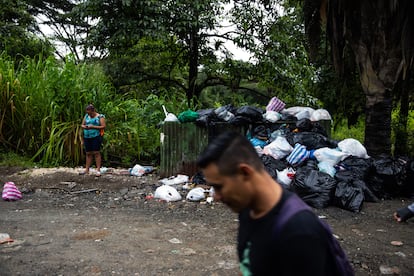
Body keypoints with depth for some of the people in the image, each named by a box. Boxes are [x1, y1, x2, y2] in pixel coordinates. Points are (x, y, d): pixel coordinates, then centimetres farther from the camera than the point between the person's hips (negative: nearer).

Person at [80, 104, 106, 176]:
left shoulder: (100, 116, -2)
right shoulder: (86, 116, 15)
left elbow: (103, 126, -9)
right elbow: (82, 125, 19)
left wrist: (93, 127, -17)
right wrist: (84, 126, -6)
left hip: (96, 137, -5)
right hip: (87, 137, 5)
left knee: (96, 152, -7)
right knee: (88, 153, 9)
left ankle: (98, 170, -4)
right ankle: (87, 169, 14)